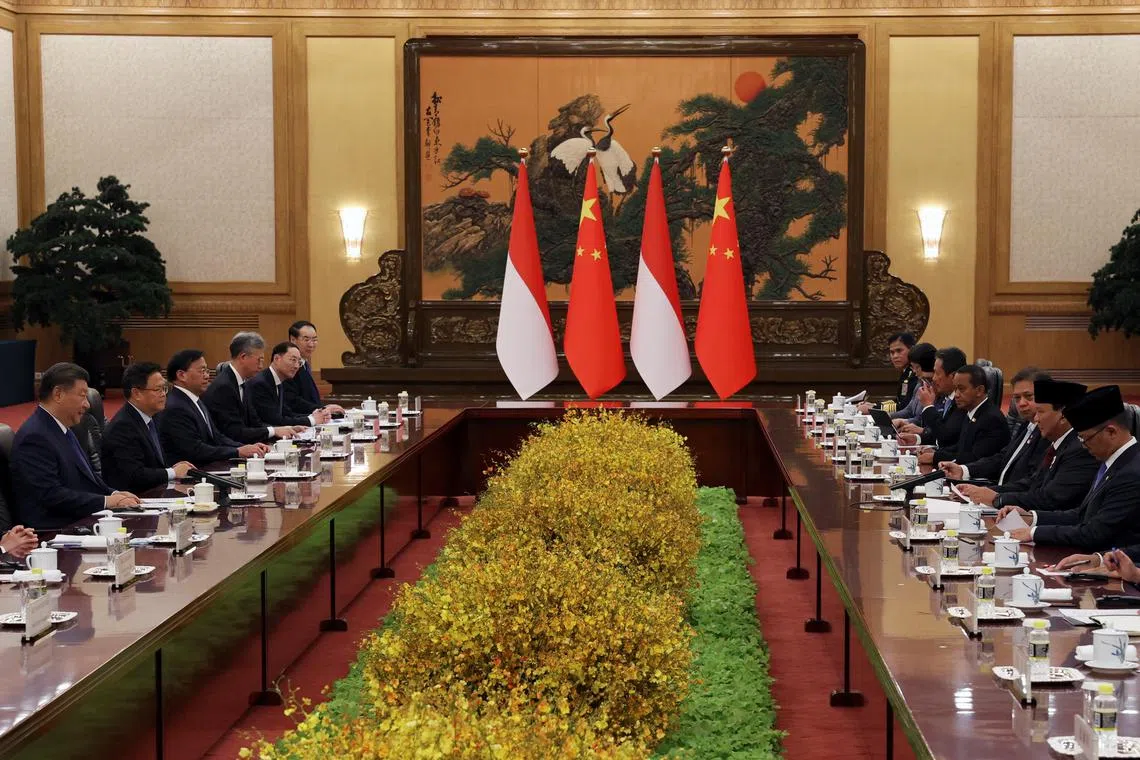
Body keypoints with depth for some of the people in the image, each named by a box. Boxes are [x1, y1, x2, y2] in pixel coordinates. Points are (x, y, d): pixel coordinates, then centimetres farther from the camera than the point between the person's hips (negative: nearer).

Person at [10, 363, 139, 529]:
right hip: (54, 531, -10)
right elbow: (50, 495, -20)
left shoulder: (63, 430, 16)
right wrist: (106, 501, -17)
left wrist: (113, 494, 4)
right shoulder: (35, 437, -14)